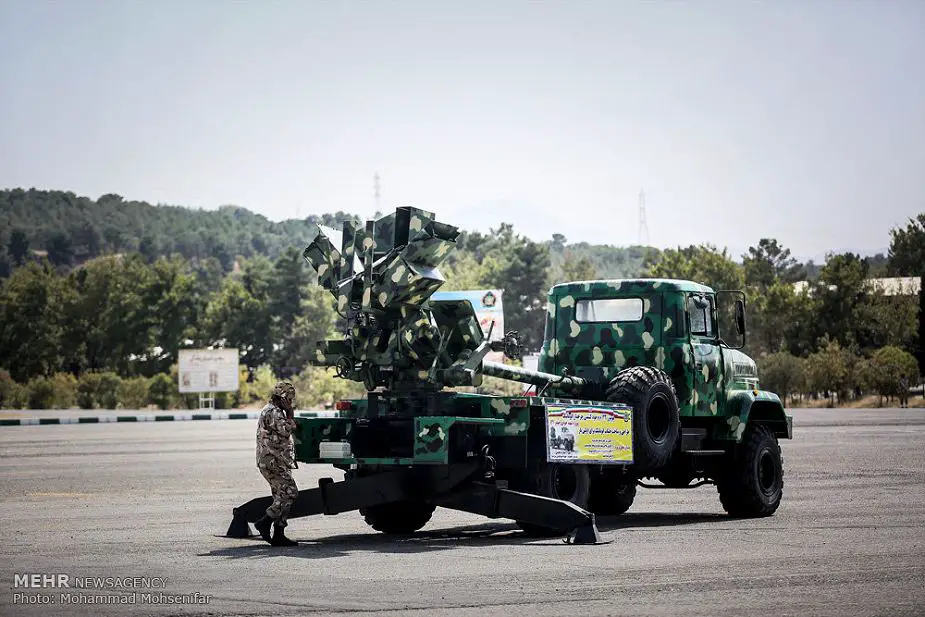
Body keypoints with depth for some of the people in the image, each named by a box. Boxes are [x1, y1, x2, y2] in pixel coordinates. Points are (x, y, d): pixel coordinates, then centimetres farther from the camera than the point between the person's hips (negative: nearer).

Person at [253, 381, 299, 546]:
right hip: (274, 463, -11)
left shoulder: (274, 411, 22)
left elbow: (285, 432, 29)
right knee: (290, 492, -15)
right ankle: (265, 522, -15)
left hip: (276, 463, 11)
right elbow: (286, 430, -22)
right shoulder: (273, 412, -13)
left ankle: (278, 535, 8)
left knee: (282, 497, 9)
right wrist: (289, 413, -11)